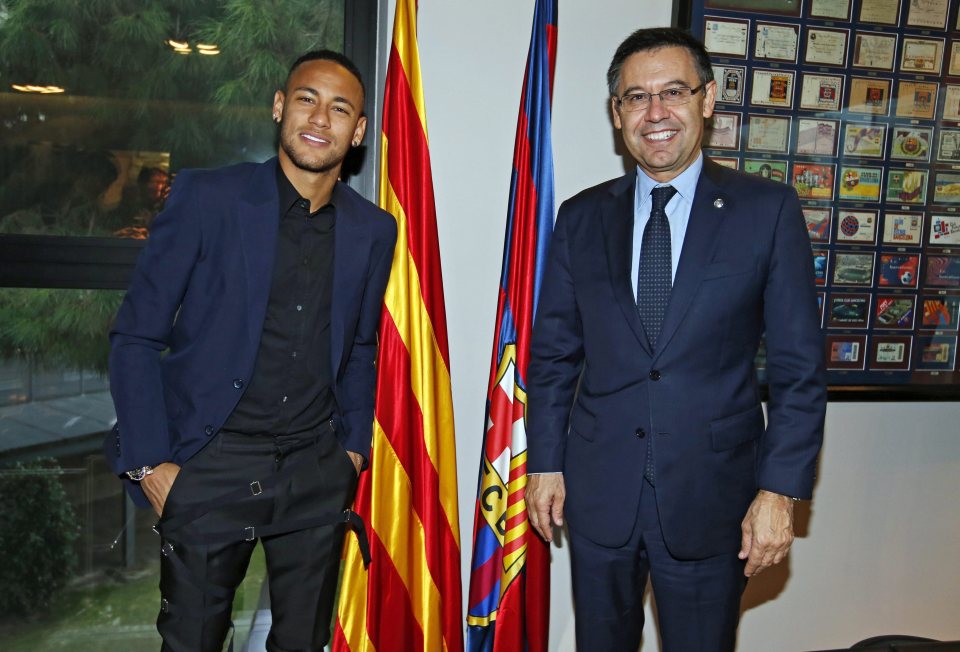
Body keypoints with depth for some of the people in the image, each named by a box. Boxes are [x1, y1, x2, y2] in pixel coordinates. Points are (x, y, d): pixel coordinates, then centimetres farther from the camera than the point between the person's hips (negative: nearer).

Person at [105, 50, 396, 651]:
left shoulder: (373, 229, 4)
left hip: (318, 472, 3)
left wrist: (353, 446, 9)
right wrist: (149, 463, -8)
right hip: (211, 466, -2)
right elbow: (136, 337, -4)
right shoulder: (206, 197, -7)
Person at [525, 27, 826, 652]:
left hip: (711, 496, -2)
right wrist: (546, 463, 4)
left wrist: (781, 489, -9)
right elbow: (553, 353, 6)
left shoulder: (768, 209, -4)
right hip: (598, 492, 2)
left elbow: (800, 365, -4)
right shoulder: (581, 218, 3)